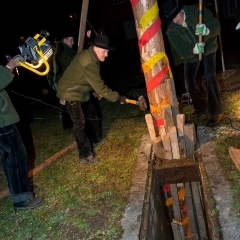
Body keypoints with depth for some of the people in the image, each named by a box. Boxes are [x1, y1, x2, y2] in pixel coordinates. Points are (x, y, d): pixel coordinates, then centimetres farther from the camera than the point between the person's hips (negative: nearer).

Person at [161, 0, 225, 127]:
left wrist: (207, 30, -47)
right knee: (189, 82, 2)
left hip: (208, 49, -3)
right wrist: (193, 49, -48)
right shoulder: (171, 30, -20)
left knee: (210, 78, -20)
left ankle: (216, 113, -9)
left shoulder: (197, 11, -23)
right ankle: (201, 107, 28)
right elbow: (181, 50, -27)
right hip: (190, 54, 3)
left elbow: (216, 26, -23)